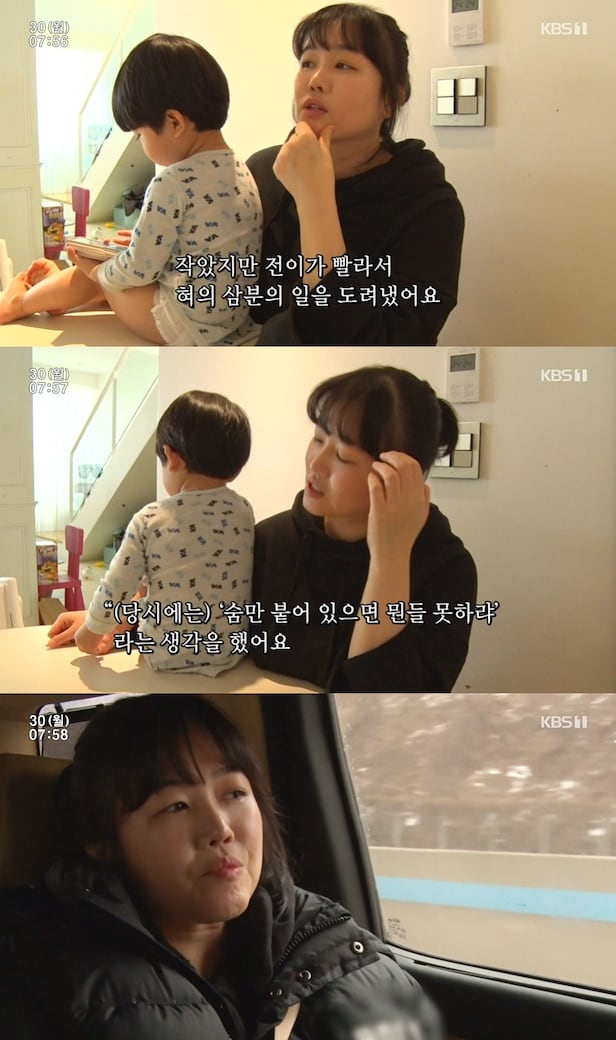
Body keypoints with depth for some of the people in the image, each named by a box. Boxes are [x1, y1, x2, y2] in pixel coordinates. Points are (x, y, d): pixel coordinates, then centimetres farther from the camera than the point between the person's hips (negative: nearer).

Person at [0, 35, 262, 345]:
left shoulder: (173, 184, -23)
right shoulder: (239, 170, 4)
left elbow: (139, 268, -16)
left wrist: (94, 270, 3)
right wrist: (146, 238, 20)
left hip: (188, 327, -7)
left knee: (101, 274, 16)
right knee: (110, 270, 23)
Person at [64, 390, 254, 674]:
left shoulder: (150, 520, -13)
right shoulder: (243, 512, -3)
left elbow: (116, 588, -9)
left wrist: (90, 632, 10)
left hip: (164, 655, -3)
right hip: (228, 652, 3)